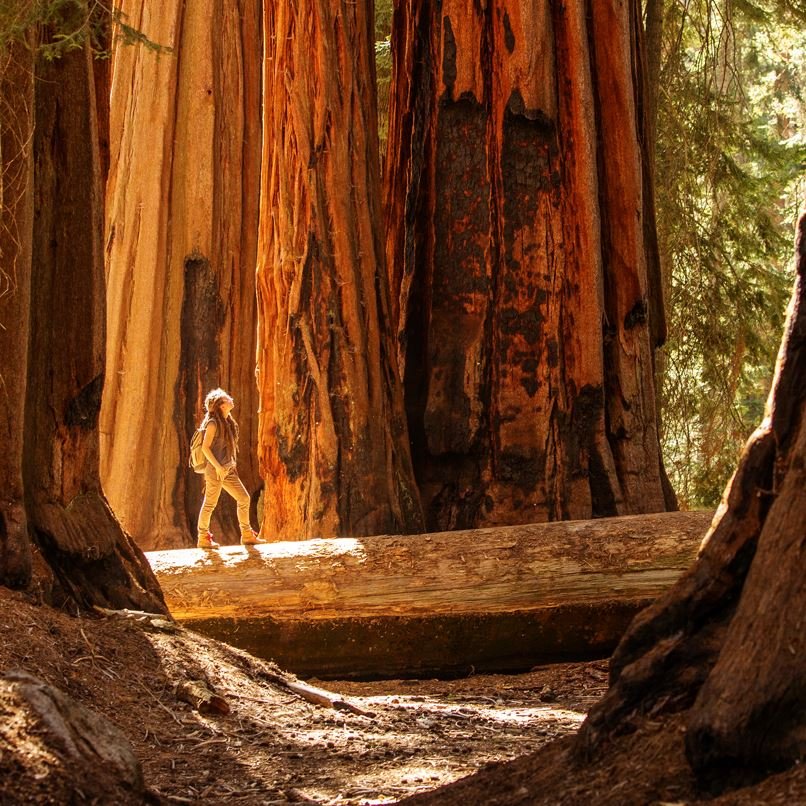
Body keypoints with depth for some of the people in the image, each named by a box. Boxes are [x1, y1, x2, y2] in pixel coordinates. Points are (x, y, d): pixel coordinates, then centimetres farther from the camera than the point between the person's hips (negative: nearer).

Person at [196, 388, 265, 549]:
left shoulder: (228, 422, 16)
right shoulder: (213, 423, -10)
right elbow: (205, 447, -15)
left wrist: (232, 466, 16)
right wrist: (218, 467, -19)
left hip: (228, 470, 9)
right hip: (215, 469, -9)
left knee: (244, 498, 6)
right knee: (210, 503, -3)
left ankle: (247, 535, 11)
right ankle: (203, 539, 4)